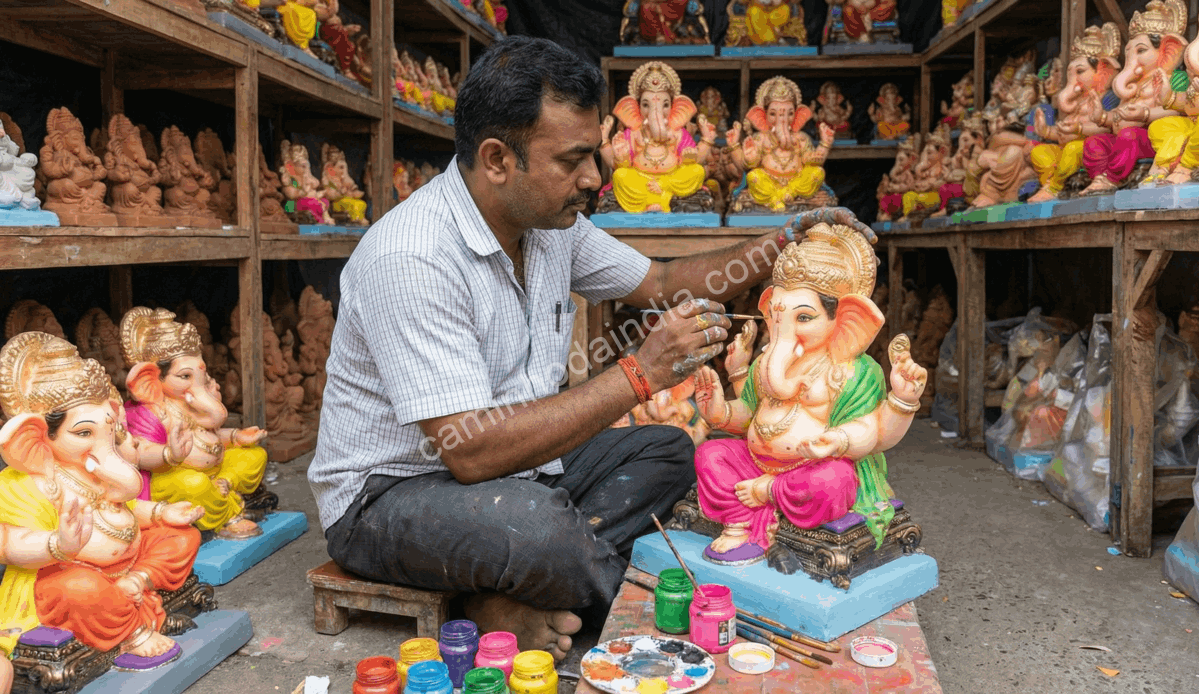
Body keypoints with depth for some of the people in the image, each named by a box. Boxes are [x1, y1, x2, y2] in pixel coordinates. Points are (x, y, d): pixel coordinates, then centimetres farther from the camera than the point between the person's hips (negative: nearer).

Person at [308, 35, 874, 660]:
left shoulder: (552, 223, -1)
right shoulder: (411, 257, -28)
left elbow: (660, 283, 13)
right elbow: (470, 451, -33)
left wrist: (784, 247, 0)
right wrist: (640, 374, -30)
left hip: (507, 463, 9)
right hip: (387, 493, -9)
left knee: (666, 451, 3)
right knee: (536, 524, -37)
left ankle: (508, 598, -12)